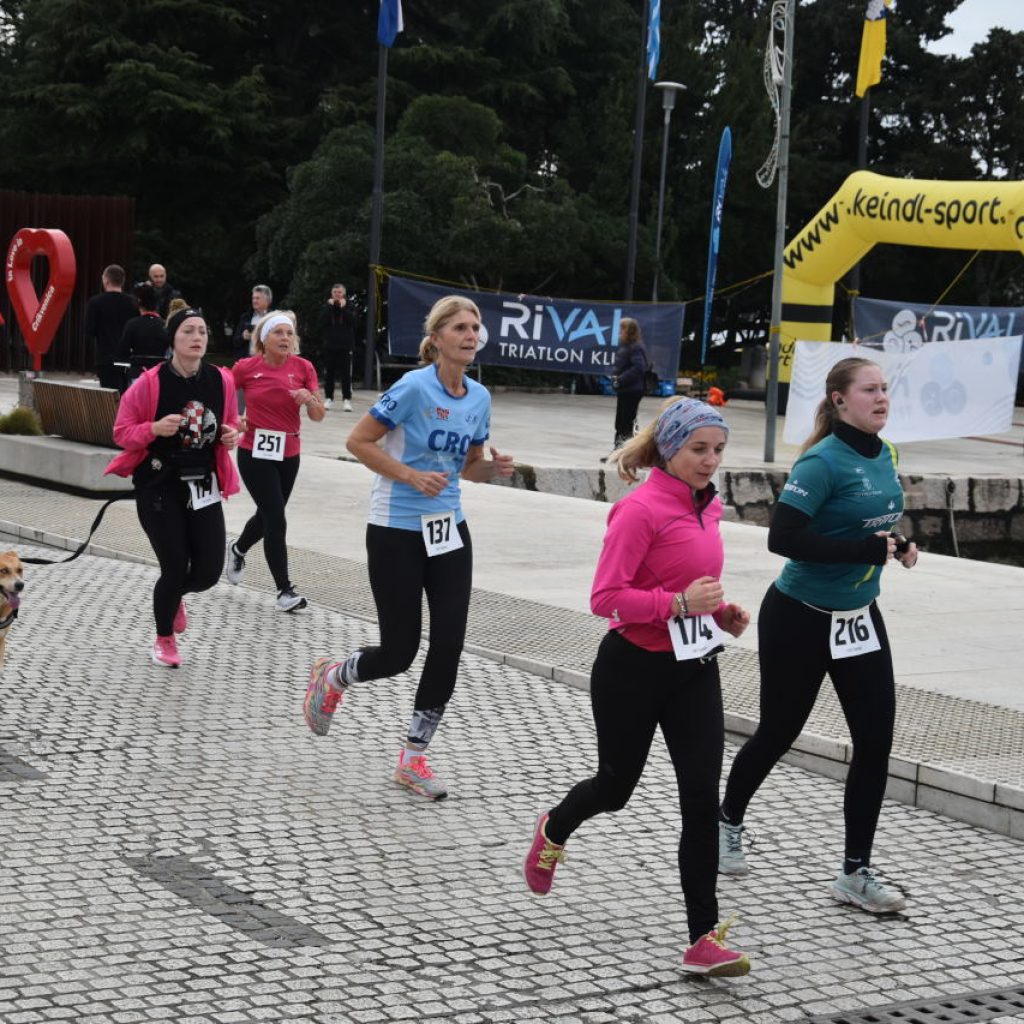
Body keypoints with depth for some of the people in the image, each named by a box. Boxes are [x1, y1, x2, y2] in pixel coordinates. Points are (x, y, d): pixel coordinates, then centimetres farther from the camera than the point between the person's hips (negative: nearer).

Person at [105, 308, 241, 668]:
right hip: (158, 486, -4)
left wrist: (232, 435, -8)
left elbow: (230, 423, 15)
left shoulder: (221, 380, -2)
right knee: (175, 568, -5)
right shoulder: (151, 382, -13)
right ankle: (164, 640, 24)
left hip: (203, 486, 4)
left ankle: (173, 596, 38)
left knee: (208, 572, -2)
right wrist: (154, 429, -24)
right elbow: (122, 432, -6)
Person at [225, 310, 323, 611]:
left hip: (288, 454, 4)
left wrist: (310, 399, -23)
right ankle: (284, 590, -1)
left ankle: (237, 550, 50)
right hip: (255, 452, -4)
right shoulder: (247, 367, -8)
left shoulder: (303, 367, -3)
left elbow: (318, 416, -3)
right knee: (276, 520, -10)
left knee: (267, 514, 19)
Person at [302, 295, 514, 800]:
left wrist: (494, 468, -6)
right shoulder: (415, 387, -16)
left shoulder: (479, 397, 4)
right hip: (397, 532, -6)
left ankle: (413, 759, 13)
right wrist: (412, 476, -21)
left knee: (449, 646, 0)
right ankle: (330, 678, 33)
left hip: (448, 530, 6)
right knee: (399, 651, 0)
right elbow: (358, 441, -13)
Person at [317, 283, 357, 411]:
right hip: (329, 345, 1)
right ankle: (329, 398, 12)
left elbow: (352, 320, -12)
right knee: (329, 373, 4)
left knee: (346, 373, -4)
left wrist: (344, 308, -17)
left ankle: (347, 399, -2)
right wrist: (330, 306, -14)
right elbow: (322, 320, -9)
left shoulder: (348, 307, 5)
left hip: (345, 345, -1)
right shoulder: (327, 306, 7)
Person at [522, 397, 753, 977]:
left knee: (703, 799, -3)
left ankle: (704, 940, 0)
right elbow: (606, 598, -21)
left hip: (694, 668, 6)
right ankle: (554, 831, 49)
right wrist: (680, 603, -28)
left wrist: (722, 613, 6)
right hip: (634, 671, -6)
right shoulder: (641, 510, -18)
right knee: (617, 786, 13)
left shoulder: (706, 506, 7)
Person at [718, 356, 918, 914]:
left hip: (858, 617, 7)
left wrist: (897, 543, -1)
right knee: (777, 733, 9)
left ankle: (855, 873, 8)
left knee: (875, 740, -1)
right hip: (799, 618, -7)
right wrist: (864, 549, -29)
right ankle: (729, 822, 37)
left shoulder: (885, 456, 4)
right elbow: (783, 537, -27)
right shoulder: (823, 461, -20)